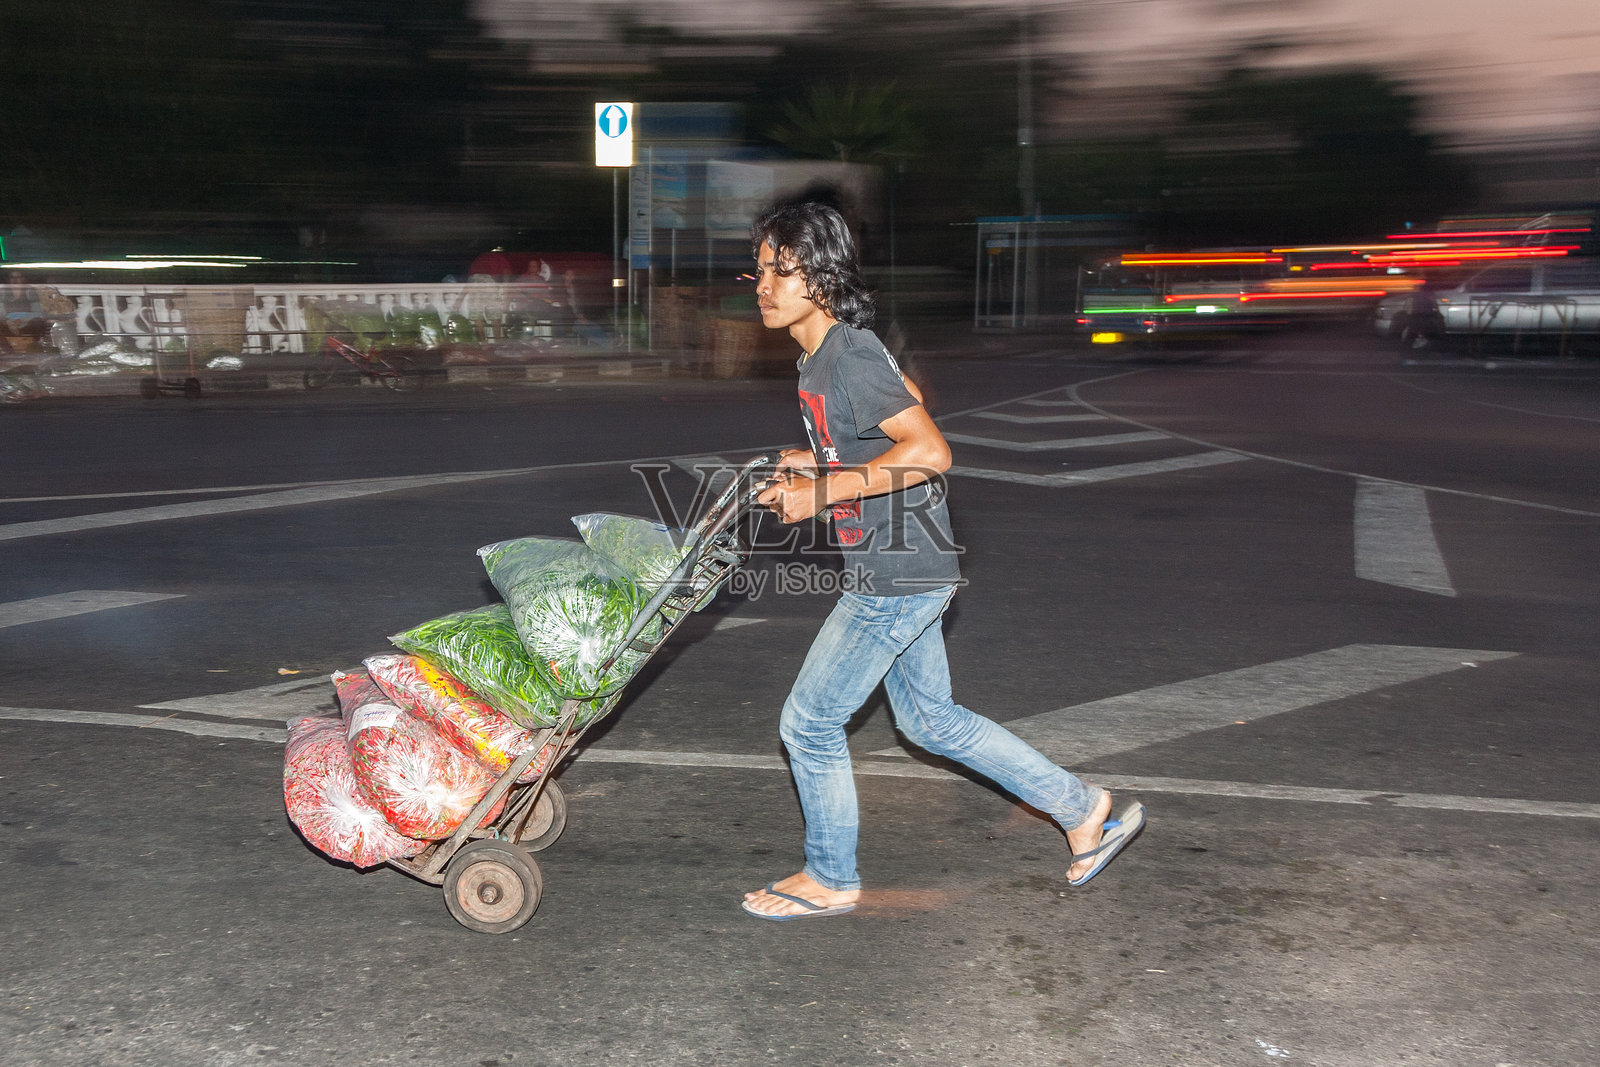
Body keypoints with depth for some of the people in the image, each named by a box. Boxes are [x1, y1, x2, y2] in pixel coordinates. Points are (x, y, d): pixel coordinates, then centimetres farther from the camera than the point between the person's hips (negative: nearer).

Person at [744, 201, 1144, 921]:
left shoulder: (848, 358, -21)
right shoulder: (822, 352, 9)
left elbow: (930, 451, -26)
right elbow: (908, 396, 24)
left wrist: (823, 491, -24)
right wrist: (822, 460, 14)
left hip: (898, 575, -10)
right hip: (900, 569, 10)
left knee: (809, 721, 2)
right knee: (930, 720, 19)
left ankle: (830, 880, 22)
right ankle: (1084, 811, 27)